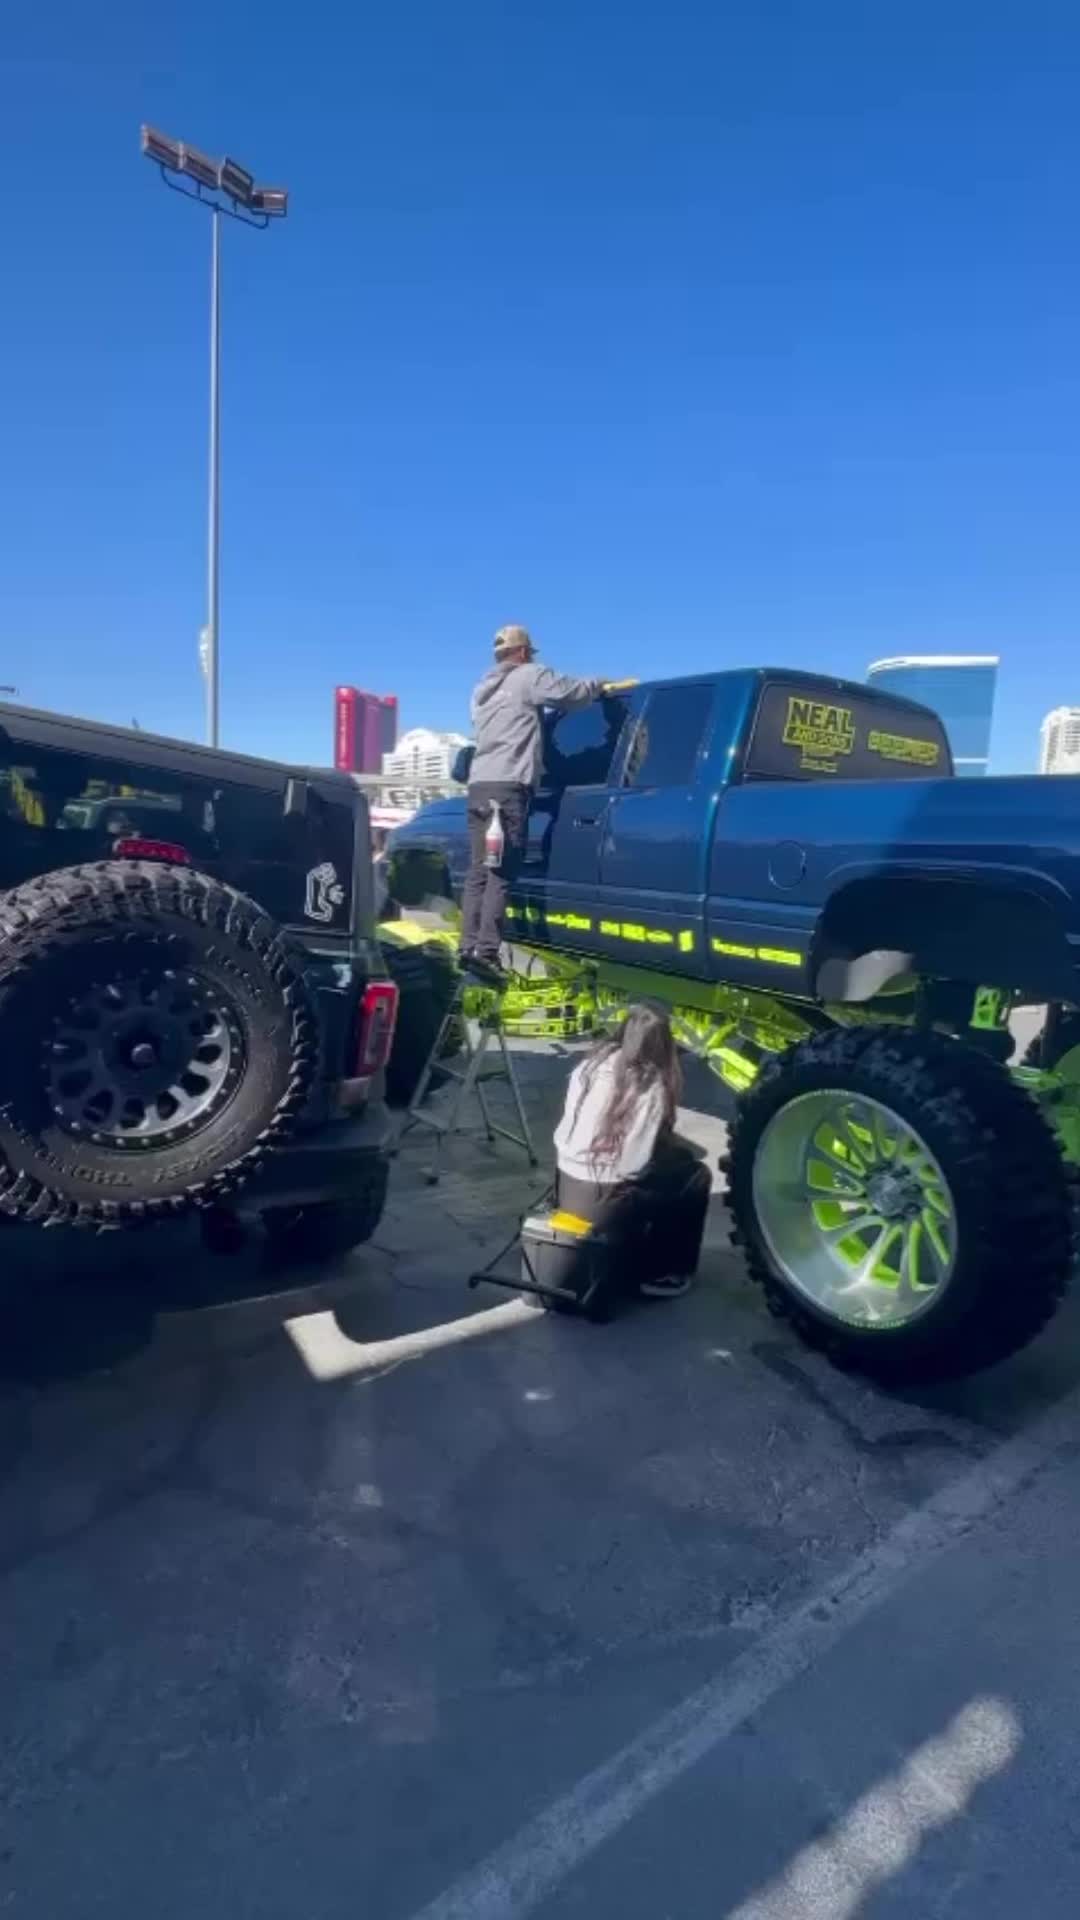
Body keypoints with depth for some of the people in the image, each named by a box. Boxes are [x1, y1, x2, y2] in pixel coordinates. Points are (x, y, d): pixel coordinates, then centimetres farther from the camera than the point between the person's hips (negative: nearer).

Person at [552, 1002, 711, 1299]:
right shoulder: (652, 1085, -15)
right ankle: (660, 1274, 19)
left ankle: (641, 1259, 30)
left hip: (567, 1190, 6)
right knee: (695, 1175, 15)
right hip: (608, 1203, -6)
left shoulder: (591, 1064, 0)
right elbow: (638, 1161, -15)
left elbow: (563, 1133, 5)